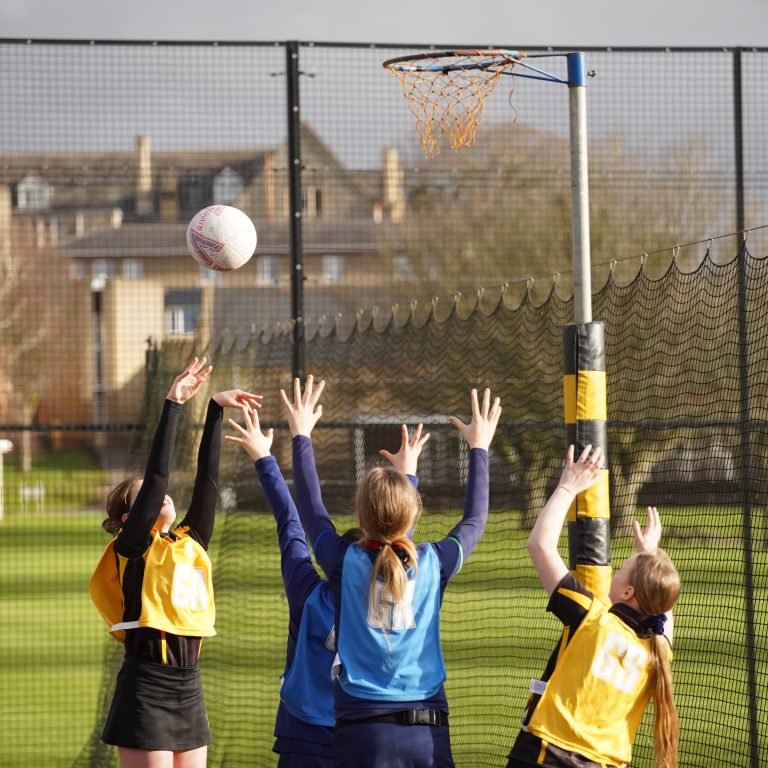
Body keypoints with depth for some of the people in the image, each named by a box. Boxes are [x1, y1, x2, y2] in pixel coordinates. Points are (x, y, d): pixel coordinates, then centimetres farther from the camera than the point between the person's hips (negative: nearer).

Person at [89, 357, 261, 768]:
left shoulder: (190, 543, 13)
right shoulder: (134, 547, -3)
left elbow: (207, 476, 11)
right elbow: (157, 475, -12)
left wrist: (216, 409, 8)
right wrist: (172, 405, -13)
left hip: (189, 689, 7)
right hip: (146, 691, -7)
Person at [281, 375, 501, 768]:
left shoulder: (345, 563, -1)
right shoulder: (433, 564, 2)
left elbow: (311, 507, 17)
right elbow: (474, 520, 22)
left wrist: (301, 436, 28)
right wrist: (479, 448, 33)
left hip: (361, 731, -1)